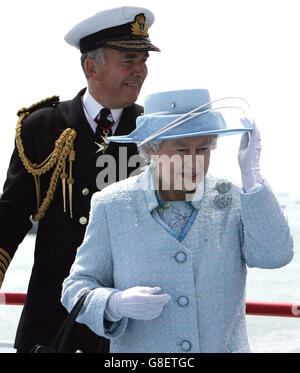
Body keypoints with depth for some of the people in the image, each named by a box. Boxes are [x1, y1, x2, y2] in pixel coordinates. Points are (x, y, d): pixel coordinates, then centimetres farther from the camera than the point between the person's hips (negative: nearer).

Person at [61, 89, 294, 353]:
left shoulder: (230, 200, 1)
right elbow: (78, 287, 1)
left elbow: (274, 255, -13)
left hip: (225, 345, 1)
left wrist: (251, 175, -15)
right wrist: (116, 304, -18)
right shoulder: (112, 206, -2)